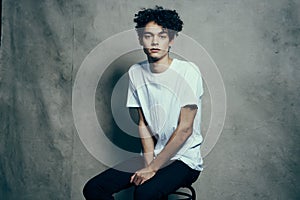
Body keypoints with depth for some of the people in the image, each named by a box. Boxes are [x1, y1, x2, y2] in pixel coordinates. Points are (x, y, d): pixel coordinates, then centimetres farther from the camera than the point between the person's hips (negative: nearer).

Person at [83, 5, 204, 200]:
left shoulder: (187, 72, -14)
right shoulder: (136, 73, 3)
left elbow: (185, 129, -16)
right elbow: (143, 123, 6)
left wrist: (153, 168, -13)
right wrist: (148, 163, -6)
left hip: (185, 159, -5)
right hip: (155, 156, 6)